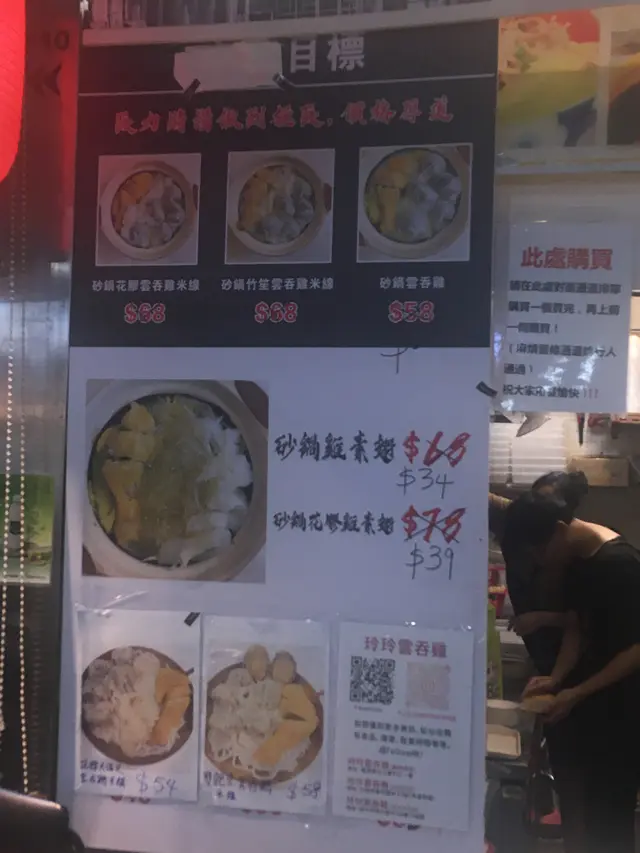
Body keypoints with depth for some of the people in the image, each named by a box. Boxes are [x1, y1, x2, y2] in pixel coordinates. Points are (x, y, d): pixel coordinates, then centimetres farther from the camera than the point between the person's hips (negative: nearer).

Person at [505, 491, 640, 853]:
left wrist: (576, 693, -22)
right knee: (585, 795, 17)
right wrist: (556, 678, -7)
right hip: (590, 694, 8)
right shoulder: (576, 559, 2)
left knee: (610, 805, 1)